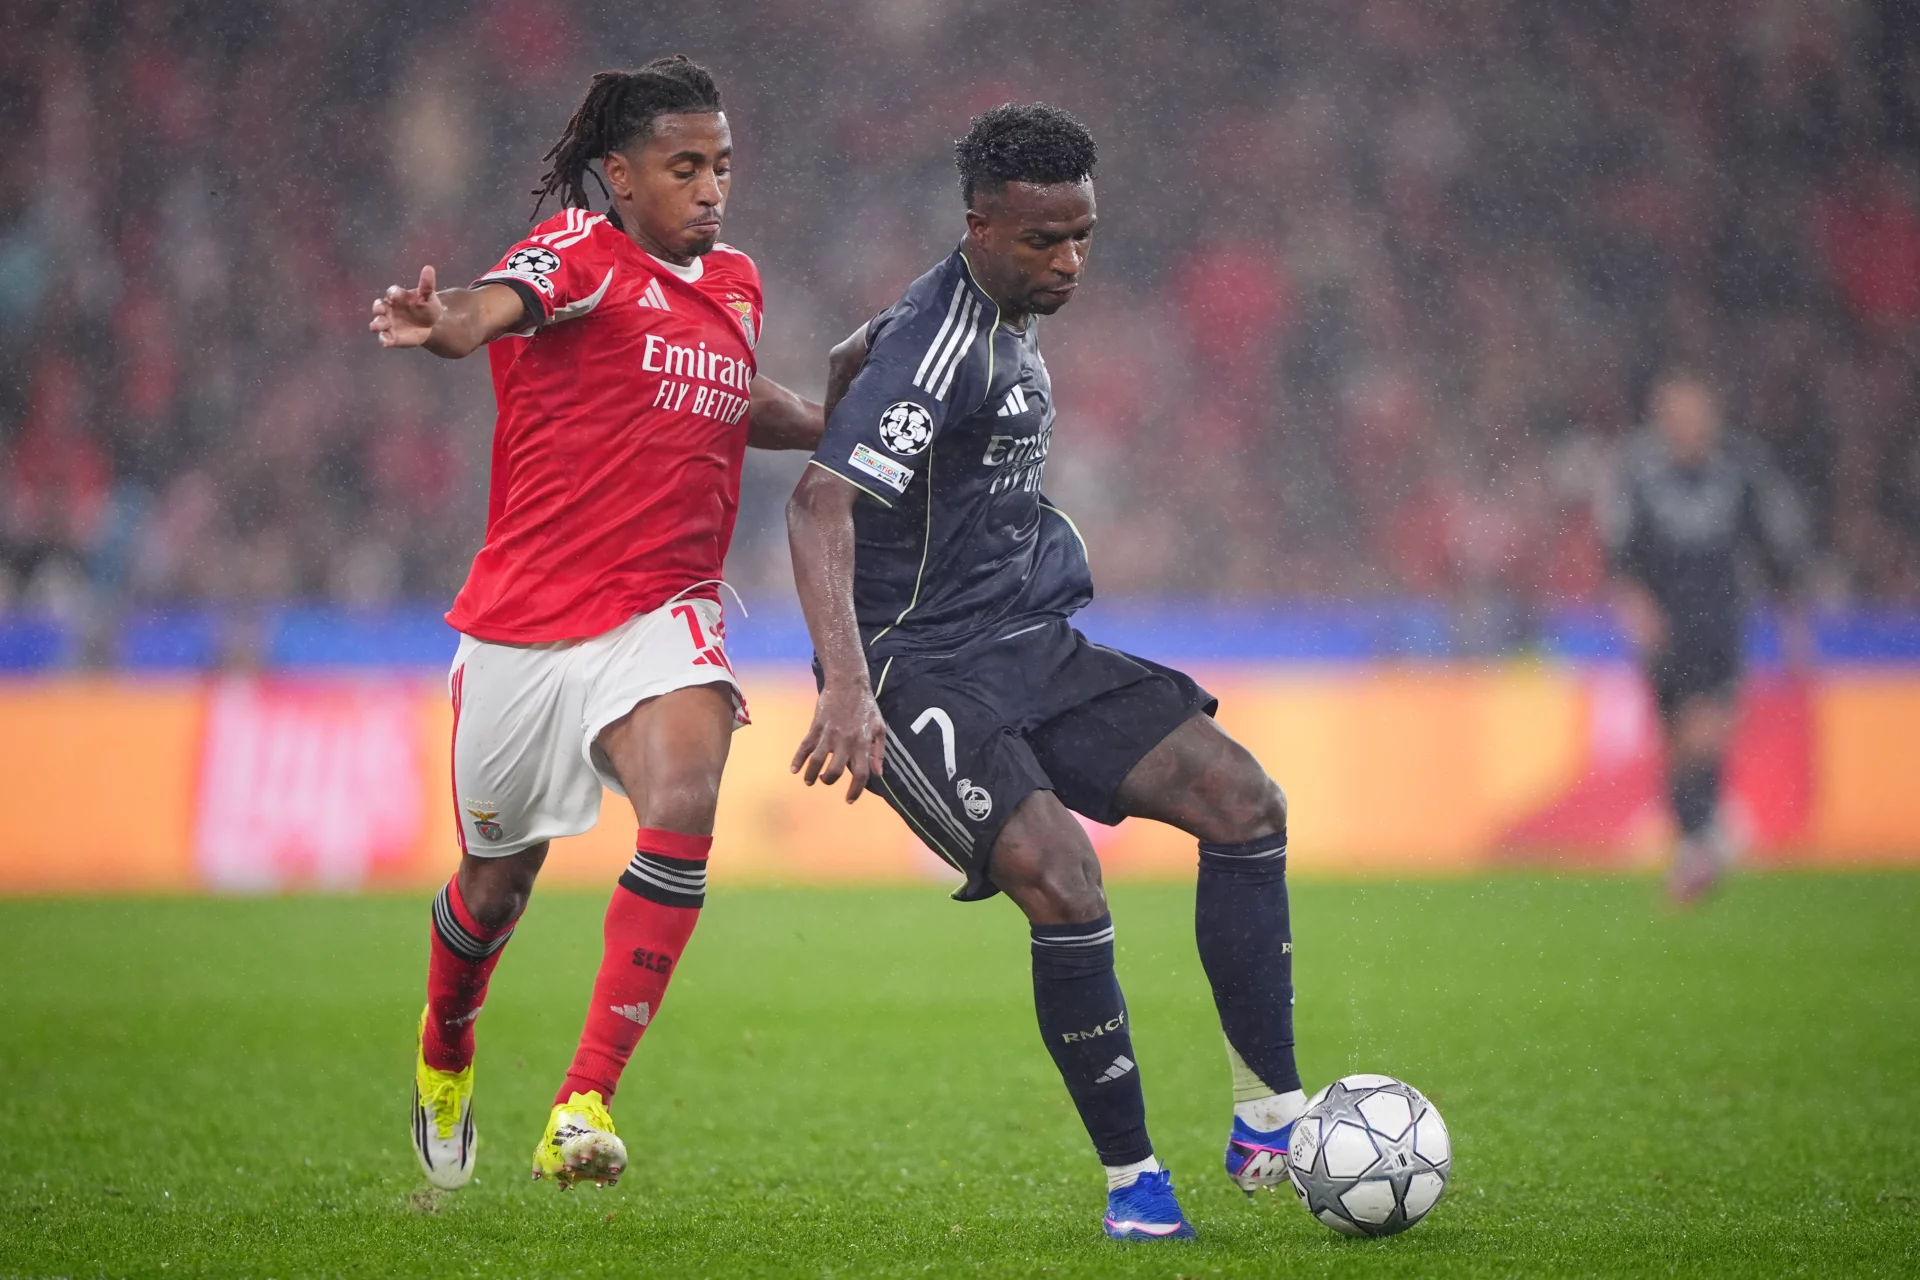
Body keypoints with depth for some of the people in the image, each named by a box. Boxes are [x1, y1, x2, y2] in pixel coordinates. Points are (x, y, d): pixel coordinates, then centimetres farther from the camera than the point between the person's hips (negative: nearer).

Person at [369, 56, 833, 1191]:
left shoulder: (735, 283, 11)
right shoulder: (579, 250, -8)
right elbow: (500, 305, -33)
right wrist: (446, 323, -55)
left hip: (660, 611, 3)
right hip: (524, 620, -3)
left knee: (685, 801, -27)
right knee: (498, 879, 13)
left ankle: (586, 1103, -27)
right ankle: (446, 1054, 47)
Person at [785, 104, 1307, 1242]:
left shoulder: (1008, 325, 11)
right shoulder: (938, 346, -19)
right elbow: (821, 505, -31)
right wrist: (849, 686, -43)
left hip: (1028, 647, 9)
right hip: (919, 667, -9)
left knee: (1242, 796, -5)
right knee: (1059, 874, -28)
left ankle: (1271, 1120, 0)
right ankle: (1132, 1179, -13)